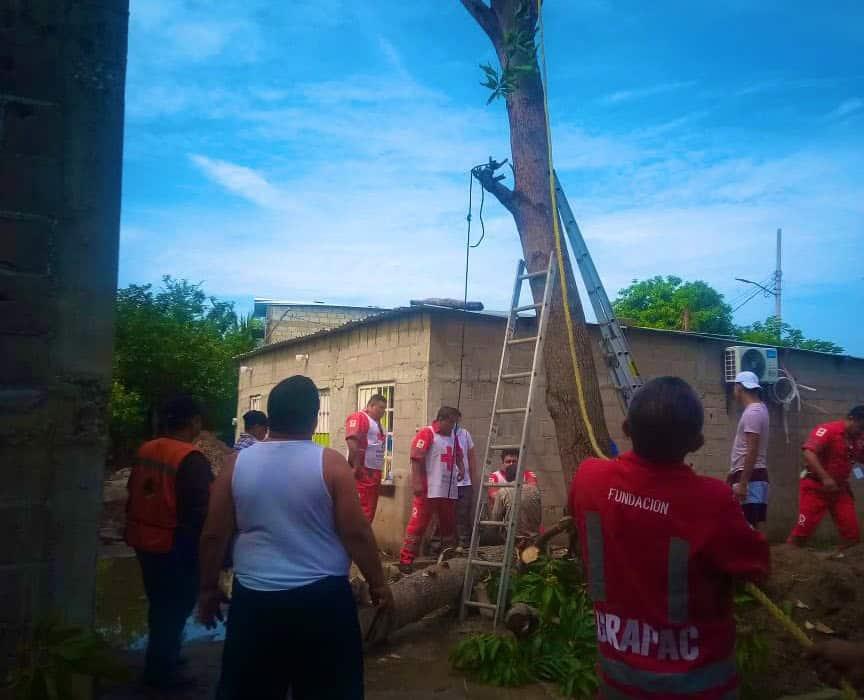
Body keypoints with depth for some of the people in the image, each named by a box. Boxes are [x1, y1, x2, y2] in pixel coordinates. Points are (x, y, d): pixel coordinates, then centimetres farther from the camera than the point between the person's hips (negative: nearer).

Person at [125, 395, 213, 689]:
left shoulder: (145, 450, 1)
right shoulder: (191, 459, -22)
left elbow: (133, 496, 11)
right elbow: (198, 511, -21)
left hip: (144, 540, 8)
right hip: (175, 545, -8)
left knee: (160, 603, 23)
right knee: (175, 607, 9)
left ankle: (164, 656, 38)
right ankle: (161, 670, 19)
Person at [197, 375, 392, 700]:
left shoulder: (237, 465, -2)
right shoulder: (330, 463, -10)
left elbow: (213, 535, 3)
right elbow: (356, 533, -10)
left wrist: (208, 589, 16)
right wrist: (377, 584, 3)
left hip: (254, 598, 3)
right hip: (321, 598, -2)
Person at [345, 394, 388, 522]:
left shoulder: (377, 423, 20)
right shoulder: (359, 417, -10)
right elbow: (352, 442, -21)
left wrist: (378, 471, 18)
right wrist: (356, 467, -26)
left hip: (374, 472, 10)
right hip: (363, 472, -10)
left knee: (370, 510, 12)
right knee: (363, 511, -9)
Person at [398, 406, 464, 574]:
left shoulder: (453, 437, 16)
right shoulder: (426, 433, -7)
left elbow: (458, 455, 29)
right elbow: (416, 459, -14)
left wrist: (460, 468, 8)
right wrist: (417, 482, -21)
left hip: (449, 491, 8)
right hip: (428, 490, -8)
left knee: (449, 525, 15)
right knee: (418, 524, -7)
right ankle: (406, 560, -2)